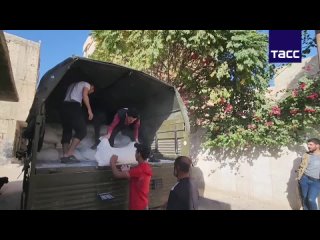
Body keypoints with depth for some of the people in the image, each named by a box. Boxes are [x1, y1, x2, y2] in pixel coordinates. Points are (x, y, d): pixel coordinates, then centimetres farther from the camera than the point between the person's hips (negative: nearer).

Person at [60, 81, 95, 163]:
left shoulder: (73, 85, 35)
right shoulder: (86, 84, 13)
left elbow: (67, 97, 25)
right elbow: (84, 95, -7)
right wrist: (89, 110, -11)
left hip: (65, 106, 8)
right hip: (74, 107, -8)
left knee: (66, 132, 10)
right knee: (82, 130, -5)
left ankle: (65, 156, 5)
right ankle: (69, 154, -14)